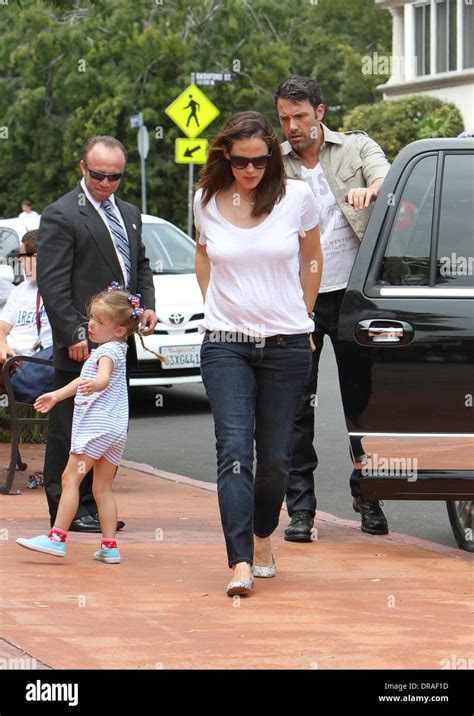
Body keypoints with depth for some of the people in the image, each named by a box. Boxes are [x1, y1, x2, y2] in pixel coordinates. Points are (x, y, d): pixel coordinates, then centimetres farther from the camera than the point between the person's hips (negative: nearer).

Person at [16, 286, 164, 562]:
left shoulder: (108, 350, -12)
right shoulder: (114, 349, 19)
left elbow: (104, 377, -34)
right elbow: (84, 380, 32)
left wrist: (95, 385, -56)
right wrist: (57, 395, 36)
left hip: (97, 423, -10)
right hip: (116, 428, 10)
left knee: (71, 477, -7)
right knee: (103, 487, 11)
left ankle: (57, 537, -10)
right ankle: (110, 546, 8)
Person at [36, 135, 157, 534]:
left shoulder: (129, 214, 17)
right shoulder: (61, 216, -8)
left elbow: (141, 266, 27)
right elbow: (53, 283, -12)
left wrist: (148, 306, 8)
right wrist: (74, 335, -18)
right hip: (82, 347, -8)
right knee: (72, 429, -3)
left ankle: (93, 505, 17)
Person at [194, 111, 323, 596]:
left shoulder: (296, 197, -2)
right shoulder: (206, 201, 1)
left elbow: (312, 260, 14)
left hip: (286, 344, 0)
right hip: (224, 344, 0)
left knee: (275, 456, 5)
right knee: (234, 450, -13)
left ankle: (263, 536, 31)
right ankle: (240, 563, -19)